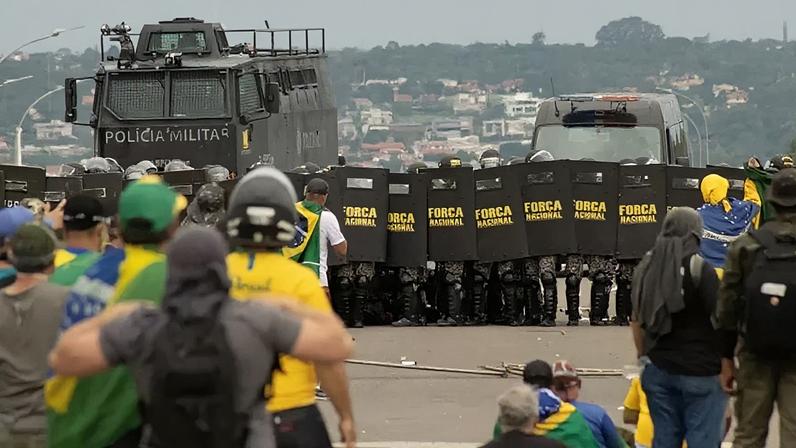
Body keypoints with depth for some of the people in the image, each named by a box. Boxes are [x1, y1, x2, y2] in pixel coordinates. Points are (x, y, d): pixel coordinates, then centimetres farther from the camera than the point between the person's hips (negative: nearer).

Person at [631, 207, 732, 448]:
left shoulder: (647, 267, 8)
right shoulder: (699, 269, -12)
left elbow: (637, 320, 15)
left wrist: (644, 356, 25)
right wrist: (729, 359, -4)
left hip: (659, 369, 6)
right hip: (700, 371, -6)